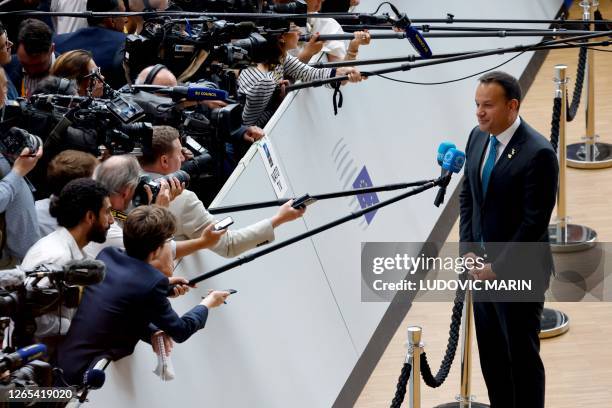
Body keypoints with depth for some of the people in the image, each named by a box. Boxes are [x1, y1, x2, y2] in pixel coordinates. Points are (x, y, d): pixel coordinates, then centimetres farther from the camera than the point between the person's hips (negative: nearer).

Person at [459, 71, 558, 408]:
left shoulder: (538, 153, -20)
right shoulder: (478, 138, 3)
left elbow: (535, 222, -20)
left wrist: (498, 267, -16)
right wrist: (468, 250, 1)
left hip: (519, 272, -7)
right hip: (484, 266, 7)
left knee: (522, 355, 4)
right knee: (491, 354, 15)